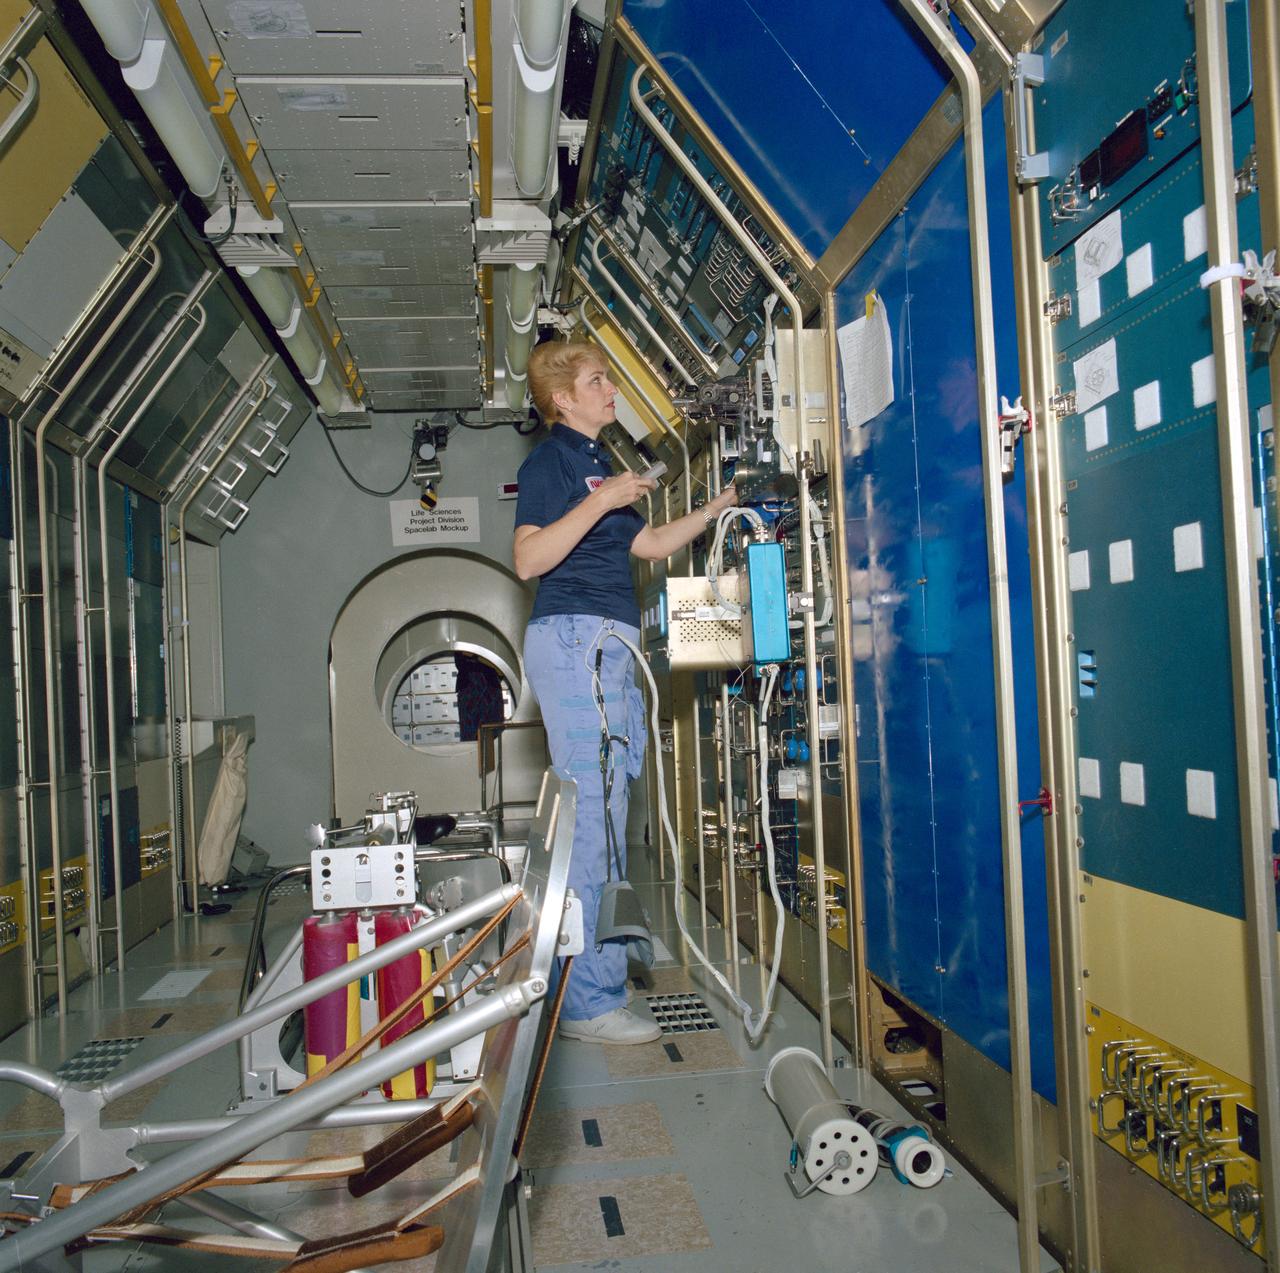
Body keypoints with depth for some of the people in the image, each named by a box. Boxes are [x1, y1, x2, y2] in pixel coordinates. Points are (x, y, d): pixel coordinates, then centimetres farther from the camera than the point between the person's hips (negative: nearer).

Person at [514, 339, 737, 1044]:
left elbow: (649, 545, 24)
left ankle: (605, 959, 22)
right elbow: (529, 558, -17)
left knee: (604, 811, 12)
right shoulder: (550, 460, -5)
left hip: (607, 644, 10)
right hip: (573, 636, -10)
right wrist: (602, 500, -19)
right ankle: (587, 1002, -6)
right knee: (589, 811, -11)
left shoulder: (598, 461, 23)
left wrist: (717, 506, 19)